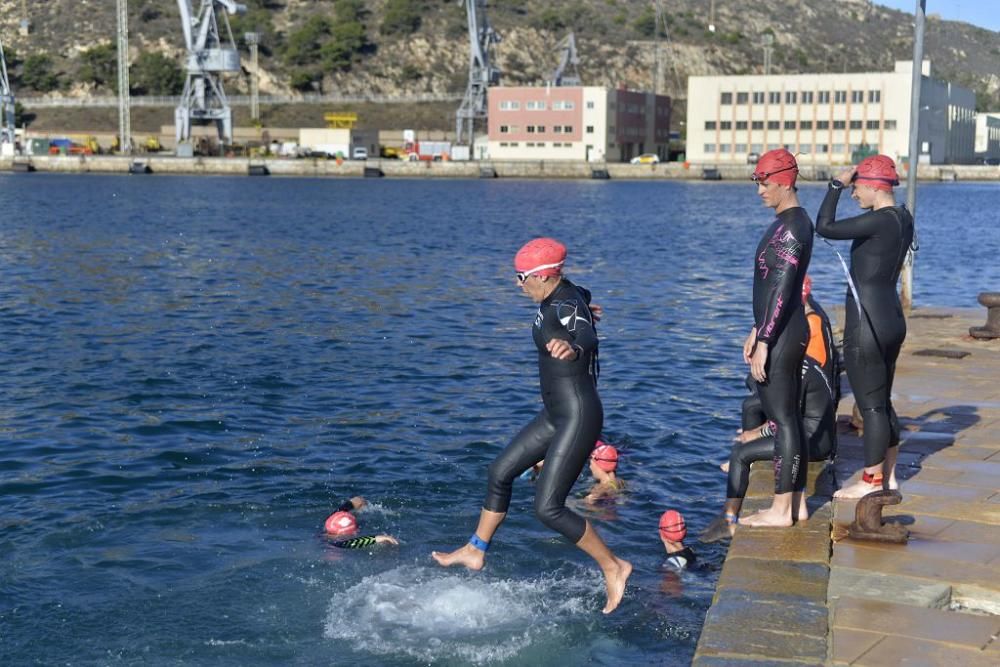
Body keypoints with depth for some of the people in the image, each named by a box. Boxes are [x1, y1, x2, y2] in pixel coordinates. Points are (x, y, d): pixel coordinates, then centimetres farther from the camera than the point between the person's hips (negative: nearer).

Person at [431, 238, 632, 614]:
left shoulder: (566, 308, -23)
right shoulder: (563, 296, 5)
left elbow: (586, 337, -48)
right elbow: (585, 298, 31)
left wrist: (572, 348, -69)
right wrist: (584, 315, 54)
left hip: (578, 418, -10)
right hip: (557, 415, 10)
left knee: (548, 508, -9)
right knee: (501, 472, 17)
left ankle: (613, 568, 4)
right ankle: (475, 551, 33)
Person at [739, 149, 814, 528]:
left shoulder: (789, 229, -17)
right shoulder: (793, 223, 15)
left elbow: (781, 290, -22)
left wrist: (763, 342, -22)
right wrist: (757, 331, 24)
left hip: (781, 336, -11)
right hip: (788, 332, 11)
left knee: (782, 419, -5)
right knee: (790, 417, 13)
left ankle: (781, 510, 0)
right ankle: (797, 503, 20)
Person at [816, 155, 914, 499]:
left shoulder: (879, 221, -20)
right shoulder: (903, 218, 8)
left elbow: (825, 227, -21)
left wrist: (837, 185, -9)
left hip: (867, 323, -10)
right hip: (892, 318, 10)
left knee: (870, 405, 0)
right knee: (882, 402, 17)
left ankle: (871, 481, 9)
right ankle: (888, 476, 26)